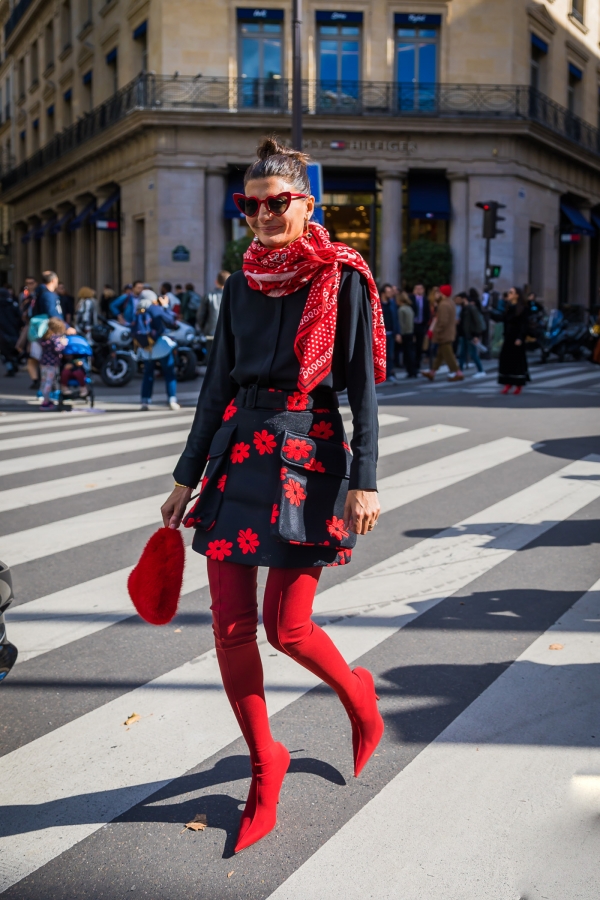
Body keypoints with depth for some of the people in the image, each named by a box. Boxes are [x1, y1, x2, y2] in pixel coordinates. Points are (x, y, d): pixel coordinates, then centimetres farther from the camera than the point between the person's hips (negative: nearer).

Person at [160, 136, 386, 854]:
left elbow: (361, 387, -4)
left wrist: (363, 481, -11)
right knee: (230, 625, 1)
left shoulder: (342, 278, -3)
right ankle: (264, 767, 19)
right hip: (238, 452, 5)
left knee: (286, 627, -5)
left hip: (309, 456, -5)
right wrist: (186, 477, 12)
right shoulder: (242, 283, 10)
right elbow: (218, 384, 13)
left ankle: (357, 695, 29)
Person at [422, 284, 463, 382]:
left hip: (444, 334, -10)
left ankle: (458, 373, -2)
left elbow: (443, 321, -28)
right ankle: (432, 372, 25)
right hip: (450, 333, 10)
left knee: (448, 355, -4)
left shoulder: (443, 305, -23)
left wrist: (437, 331, -17)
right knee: (440, 354, 16)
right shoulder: (451, 302, 10)